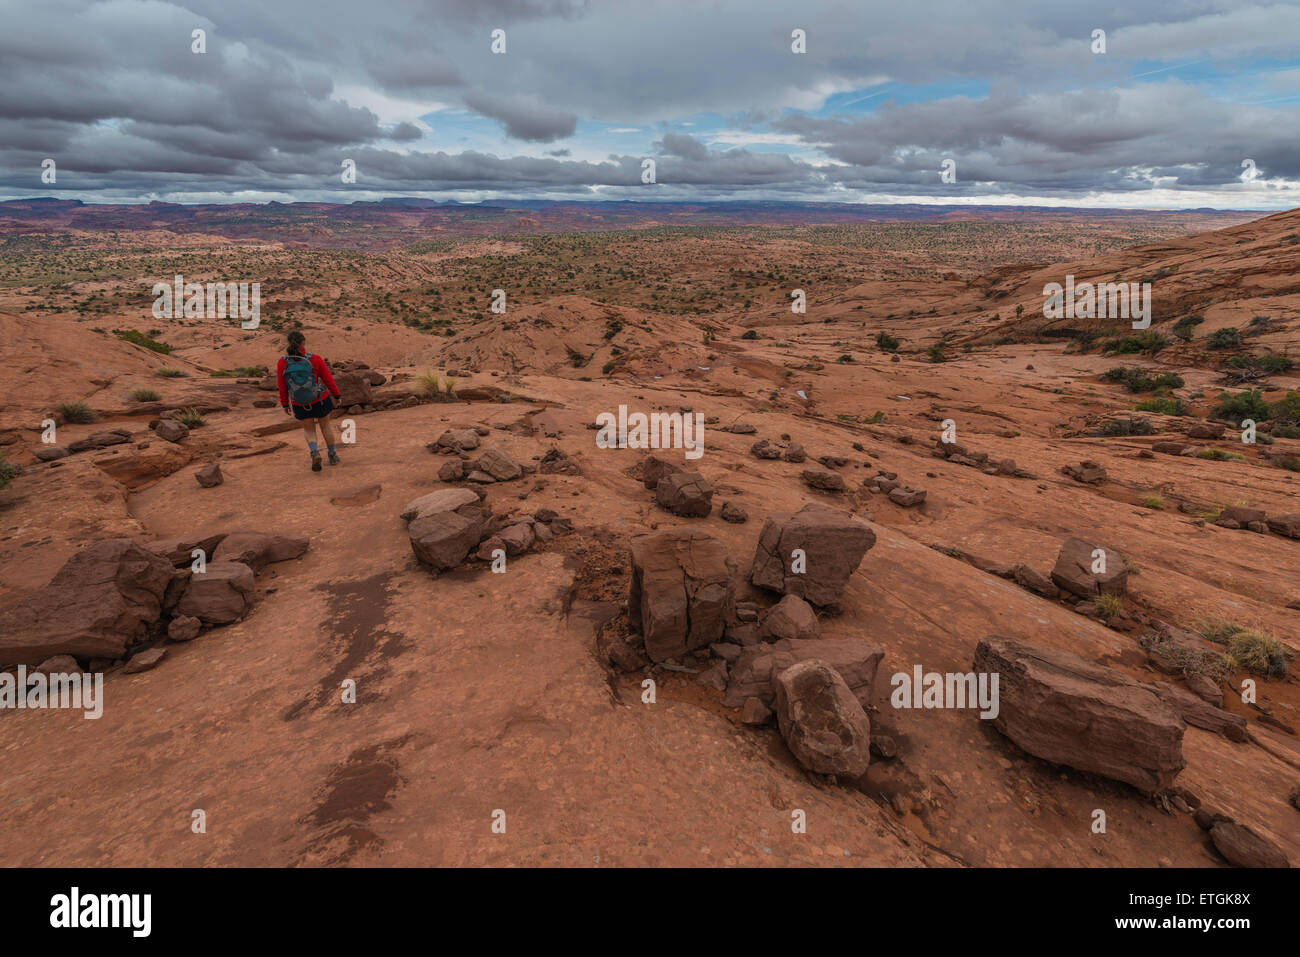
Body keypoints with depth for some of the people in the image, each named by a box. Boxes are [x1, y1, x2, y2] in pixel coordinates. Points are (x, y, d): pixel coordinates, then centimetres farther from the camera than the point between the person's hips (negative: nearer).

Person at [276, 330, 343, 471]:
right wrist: (336, 394, 8)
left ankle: (315, 453, -7)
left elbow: (282, 386, -4)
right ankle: (332, 455, 32)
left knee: (308, 429, 20)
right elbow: (328, 379, -8)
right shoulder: (315, 359, -18)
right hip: (320, 400, -1)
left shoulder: (282, 362, -13)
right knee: (325, 425, 23)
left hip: (300, 404, 1)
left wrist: (285, 404, 10)